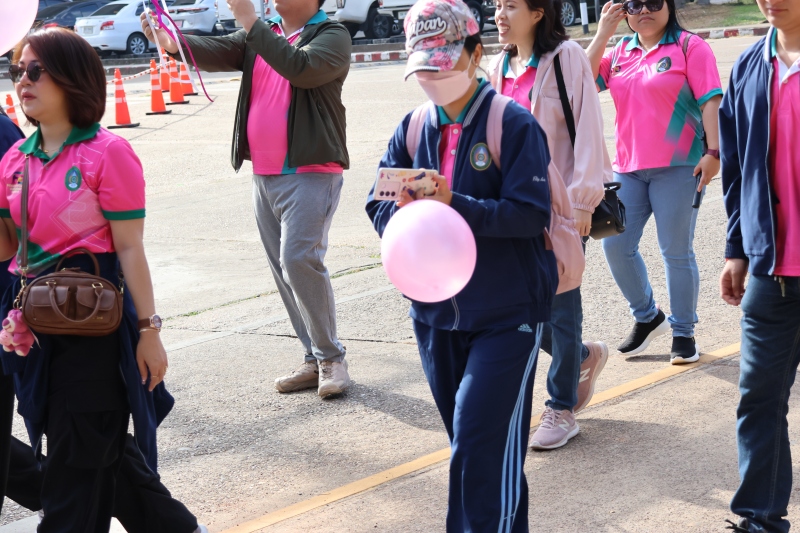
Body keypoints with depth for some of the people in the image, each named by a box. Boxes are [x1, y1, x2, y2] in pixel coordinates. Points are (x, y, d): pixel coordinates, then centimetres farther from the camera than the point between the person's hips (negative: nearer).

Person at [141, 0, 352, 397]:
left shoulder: (332, 36, -3)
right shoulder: (258, 38, 14)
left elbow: (300, 68, -23)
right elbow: (217, 53, -2)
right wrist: (173, 43, -22)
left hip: (310, 174, -7)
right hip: (263, 175, 7)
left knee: (299, 260, -19)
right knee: (284, 271, 9)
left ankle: (331, 357, -5)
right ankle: (316, 361, 18)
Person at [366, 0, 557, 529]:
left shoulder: (513, 123, -11)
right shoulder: (414, 128, 6)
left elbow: (532, 212, -18)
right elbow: (379, 204, 3)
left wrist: (456, 205, -29)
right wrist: (403, 215, -20)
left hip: (506, 315, -6)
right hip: (437, 314, 6)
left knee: (481, 447, -11)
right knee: (469, 443, 15)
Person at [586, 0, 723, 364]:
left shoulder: (689, 47, -4)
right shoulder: (619, 52, 11)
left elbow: (709, 101, -9)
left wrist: (713, 152, -17)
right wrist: (603, 33, -3)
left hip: (677, 167, -5)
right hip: (628, 167, 5)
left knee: (676, 252, 2)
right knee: (615, 245, 3)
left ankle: (683, 333, 16)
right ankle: (647, 317, 24)